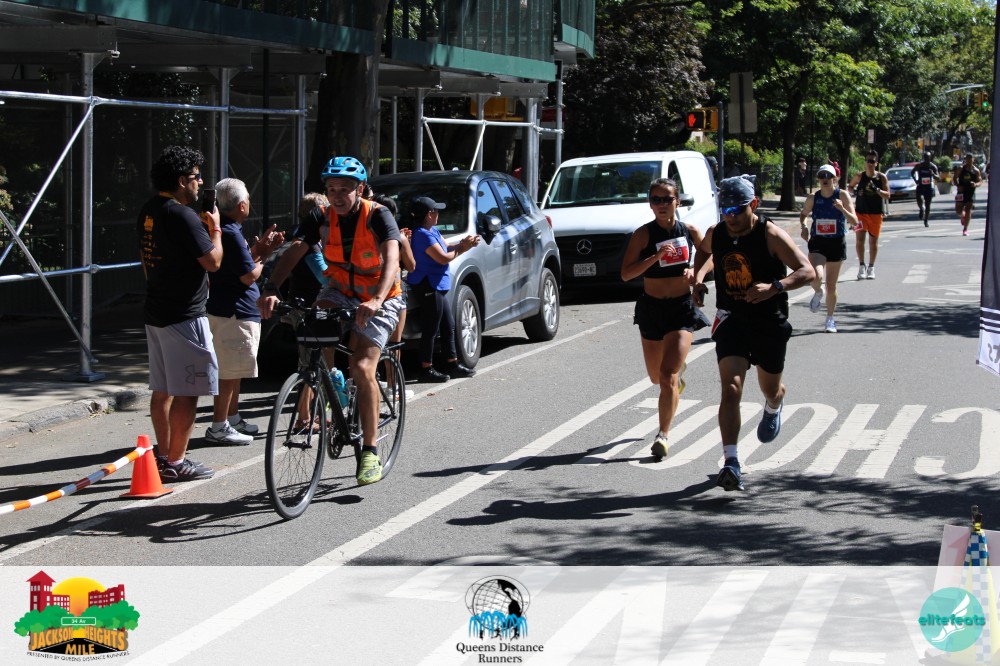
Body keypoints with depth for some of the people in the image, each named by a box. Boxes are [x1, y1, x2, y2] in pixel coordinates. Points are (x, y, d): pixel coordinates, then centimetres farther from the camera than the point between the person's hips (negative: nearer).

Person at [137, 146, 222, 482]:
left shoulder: (148, 212, 10)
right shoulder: (182, 215, -18)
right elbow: (212, 261, -18)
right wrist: (215, 228, -2)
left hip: (156, 312, 9)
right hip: (183, 315, -9)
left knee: (162, 389, 14)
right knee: (187, 391, -3)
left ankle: (163, 456, 21)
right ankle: (175, 463, -1)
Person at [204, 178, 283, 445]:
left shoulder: (222, 230, 12)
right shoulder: (232, 234, -20)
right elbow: (249, 276, -19)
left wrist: (260, 247, 8)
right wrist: (264, 255, -3)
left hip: (229, 310, 11)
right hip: (234, 313, -11)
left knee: (234, 370, 20)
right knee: (229, 371, -5)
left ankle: (233, 418, 30)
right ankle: (218, 427, -2)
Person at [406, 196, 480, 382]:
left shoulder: (432, 231, 13)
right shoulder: (423, 235, -19)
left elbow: (446, 246, 14)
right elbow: (443, 258, -20)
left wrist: (463, 243, -3)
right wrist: (461, 249, -6)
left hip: (437, 286, 11)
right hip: (428, 286, -11)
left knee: (448, 326, 16)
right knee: (430, 329, -5)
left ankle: (452, 364, 24)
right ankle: (426, 369, 1)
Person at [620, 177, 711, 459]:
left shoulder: (690, 231, -3)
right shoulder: (643, 234, -9)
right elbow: (626, 273, -17)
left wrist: (695, 271, -7)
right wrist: (656, 256, -29)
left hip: (682, 309, -1)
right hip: (651, 308, 1)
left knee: (668, 375, -15)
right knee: (656, 376, 18)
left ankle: (663, 435, -7)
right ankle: (677, 379, 55)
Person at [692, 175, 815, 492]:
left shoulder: (770, 235, -17)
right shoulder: (716, 234, -3)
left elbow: (808, 271, -22)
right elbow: (703, 252, 23)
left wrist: (774, 287, -39)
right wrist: (698, 279, 4)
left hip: (770, 323, -1)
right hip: (731, 320, 2)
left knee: (771, 389, 18)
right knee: (731, 390, -16)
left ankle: (773, 408, 58)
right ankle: (731, 464, -21)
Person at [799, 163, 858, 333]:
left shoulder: (842, 196, -7)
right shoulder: (813, 198, -2)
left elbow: (855, 222, -12)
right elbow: (803, 214, 18)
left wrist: (842, 209, -28)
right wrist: (803, 226, -2)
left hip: (837, 243, -1)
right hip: (817, 243, 1)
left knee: (831, 286, 5)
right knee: (816, 277, -24)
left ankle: (830, 319, 26)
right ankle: (818, 293, 13)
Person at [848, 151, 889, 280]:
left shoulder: (881, 177, -5)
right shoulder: (859, 176, -2)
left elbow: (887, 196, -11)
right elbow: (850, 186, 16)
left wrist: (877, 190, -27)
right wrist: (856, 190, -3)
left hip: (876, 213, 0)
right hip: (861, 212, 0)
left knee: (873, 240, 6)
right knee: (859, 238, -9)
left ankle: (871, 267, 18)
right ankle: (861, 266, 1)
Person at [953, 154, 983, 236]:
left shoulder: (976, 170, 2)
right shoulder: (960, 169, 1)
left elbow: (980, 181, 4)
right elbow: (954, 178, 4)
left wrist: (976, 184, -19)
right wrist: (958, 185, -14)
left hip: (971, 192, 0)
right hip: (961, 192, 1)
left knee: (968, 211, -6)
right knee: (958, 210, 2)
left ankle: (965, 229, -2)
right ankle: (962, 216, 39)